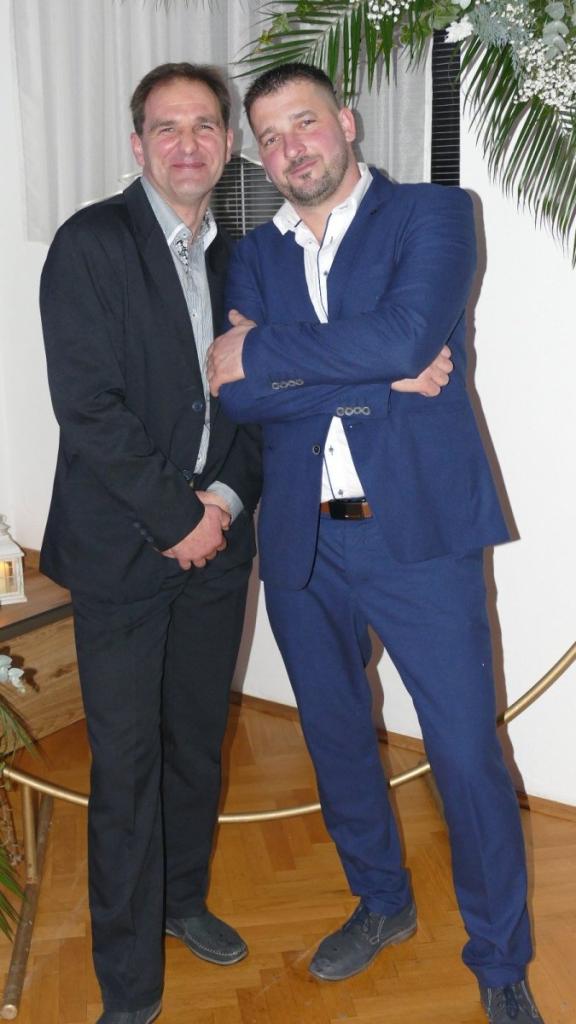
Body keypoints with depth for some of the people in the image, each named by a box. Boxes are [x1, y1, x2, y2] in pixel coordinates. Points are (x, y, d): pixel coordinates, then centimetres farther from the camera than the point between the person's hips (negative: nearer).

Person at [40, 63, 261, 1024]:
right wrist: (177, 518, -14)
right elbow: (88, 407, -15)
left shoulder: (236, 258, 11)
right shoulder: (91, 243, -8)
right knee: (126, 764, 3)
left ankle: (183, 900, 40)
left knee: (197, 744, 17)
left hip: (214, 543, 6)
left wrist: (226, 498, -6)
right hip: (122, 548, -5)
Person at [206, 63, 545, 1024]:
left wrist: (262, 352, -12)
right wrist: (381, 377, -15)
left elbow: (407, 334, -20)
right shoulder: (255, 255, 10)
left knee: (467, 756, 1)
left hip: (418, 531, -4)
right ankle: (382, 902, 43)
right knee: (336, 740, 18)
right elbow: (239, 395, -6)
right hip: (299, 543, 5)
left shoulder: (433, 215, -1)